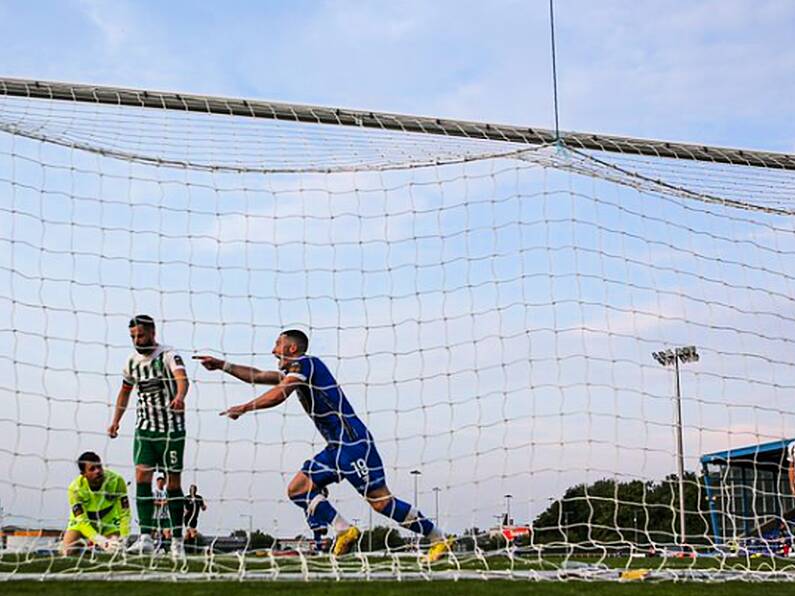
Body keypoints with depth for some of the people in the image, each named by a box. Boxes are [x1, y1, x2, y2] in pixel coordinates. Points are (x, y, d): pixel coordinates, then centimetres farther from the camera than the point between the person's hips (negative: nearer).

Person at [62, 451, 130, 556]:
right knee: (67, 551, -18)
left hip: (109, 521, 1)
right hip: (83, 522, -1)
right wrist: (101, 541, -43)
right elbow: (82, 521, -30)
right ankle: (83, 543, 17)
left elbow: (124, 513, -21)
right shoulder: (75, 488, -27)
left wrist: (123, 539, -32)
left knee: (116, 548, -21)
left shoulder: (116, 481, -27)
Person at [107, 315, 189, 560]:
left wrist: (180, 396, -53)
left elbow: (182, 378, -32)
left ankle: (177, 540, 8)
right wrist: (116, 420, 20)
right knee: (142, 478, -10)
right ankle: (146, 537, -11)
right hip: (144, 428, 4)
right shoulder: (132, 361, 7)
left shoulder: (168, 355, -11)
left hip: (171, 429, -4)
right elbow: (125, 390, 24)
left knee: (173, 483, 0)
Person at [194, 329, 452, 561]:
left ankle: (439, 540, -6)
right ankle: (345, 532, -2)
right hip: (337, 447, 10)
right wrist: (222, 365, 26)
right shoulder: (294, 371, 22)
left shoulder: (304, 363, -6)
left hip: (353, 442, -10)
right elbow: (257, 376, 28)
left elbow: (278, 395, -16)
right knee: (297, 489, 3)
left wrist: (244, 407, -6)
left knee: (381, 502, -14)